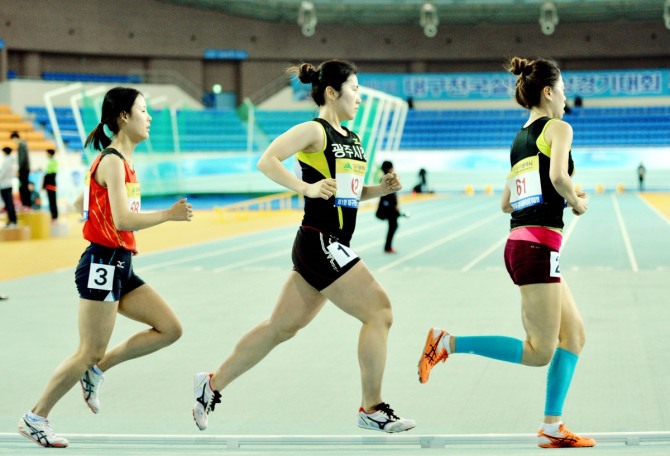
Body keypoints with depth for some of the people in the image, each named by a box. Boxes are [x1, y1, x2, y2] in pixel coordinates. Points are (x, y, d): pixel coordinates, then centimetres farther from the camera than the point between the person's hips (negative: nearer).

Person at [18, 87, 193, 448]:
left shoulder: (120, 160, 14)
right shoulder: (112, 161, -15)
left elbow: (81, 204, 24)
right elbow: (123, 219, -25)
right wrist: (169, 215, -18)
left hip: (118, 265, 9)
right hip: (102, 265, -9)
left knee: (170, 329, 5)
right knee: (90, 351, -3)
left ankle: (96, 371, 12)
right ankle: (35, 418, 11)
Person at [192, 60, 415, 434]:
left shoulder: (353, 140, 17)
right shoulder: (314, 131, -9)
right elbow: (267, 161, -19)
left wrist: (382, 189, 8)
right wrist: (306, 187, -28)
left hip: (332, 246, 9)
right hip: (319, 243, -9)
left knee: (281, 327, 13)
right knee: (380, 312, -8)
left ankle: (213, 384, 23)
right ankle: (372, 409, 1)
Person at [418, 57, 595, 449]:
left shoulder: (519, 139, 19)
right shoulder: (559, 128, -4)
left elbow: (506, 203, 22)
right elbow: (558, 175, -23)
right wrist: (576, 203, -3)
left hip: (519, 243, 9)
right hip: (539, 245, -9)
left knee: (574, 335, 13)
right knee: (540, 352, -6)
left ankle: (552, 428, 10)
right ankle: (448, 343, -10)